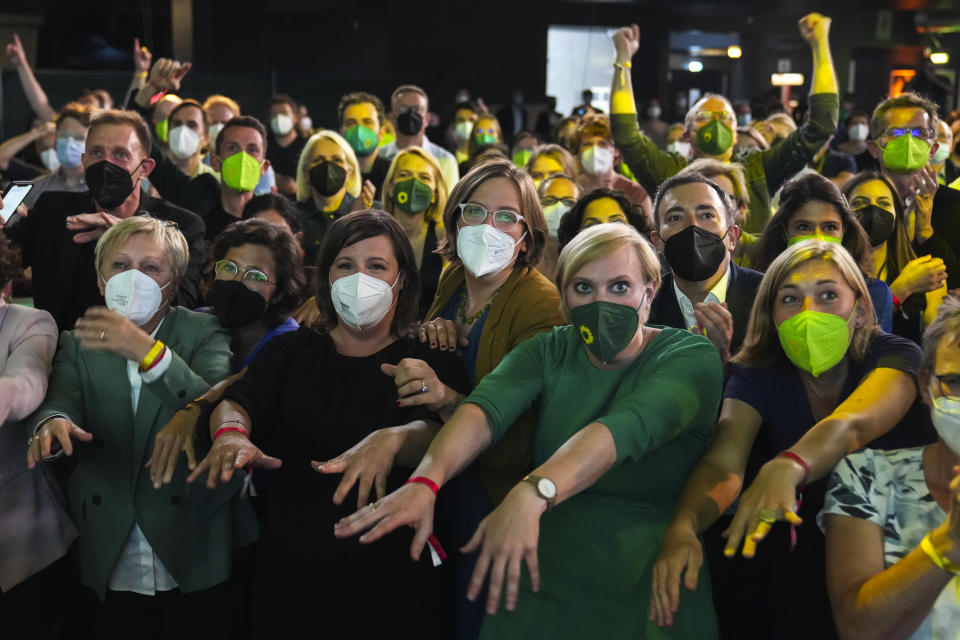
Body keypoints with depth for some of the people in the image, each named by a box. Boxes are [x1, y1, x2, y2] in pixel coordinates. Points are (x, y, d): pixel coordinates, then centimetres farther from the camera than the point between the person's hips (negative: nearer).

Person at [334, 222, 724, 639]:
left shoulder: (692, 358, -6)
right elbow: (485, 409, -15)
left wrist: (531, 495, -42)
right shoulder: (548, 352, 5)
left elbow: (625, 428, -25)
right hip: (542, 578, 2)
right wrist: (425, 481, -35)